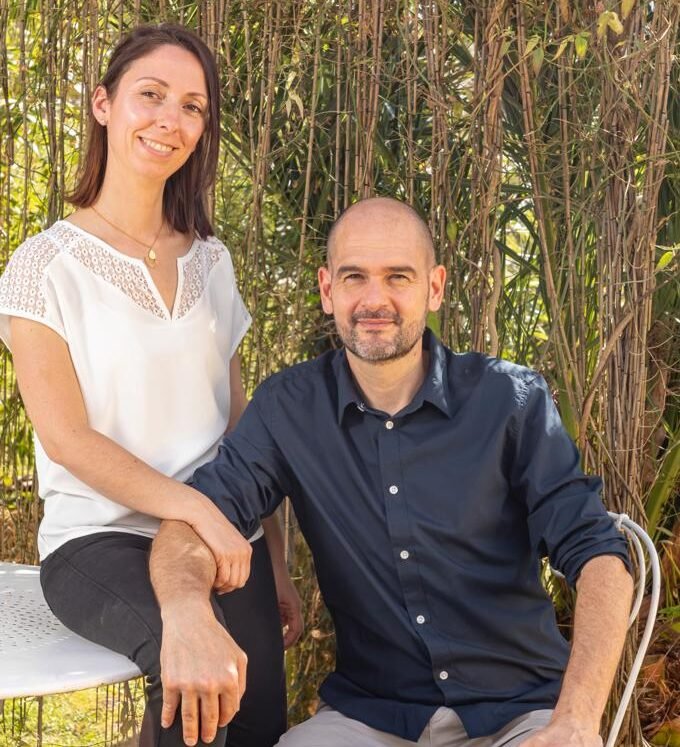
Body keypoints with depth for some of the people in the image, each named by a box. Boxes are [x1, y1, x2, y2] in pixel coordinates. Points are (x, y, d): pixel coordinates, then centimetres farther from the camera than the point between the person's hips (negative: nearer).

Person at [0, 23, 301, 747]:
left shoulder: (209, 260, 13)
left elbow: (240, 421, 13)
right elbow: (67, 437, -8)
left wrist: (275, 566, 10)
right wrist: (196, 511, -18)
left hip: (227, 537, 4)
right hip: (99, 541, -4)